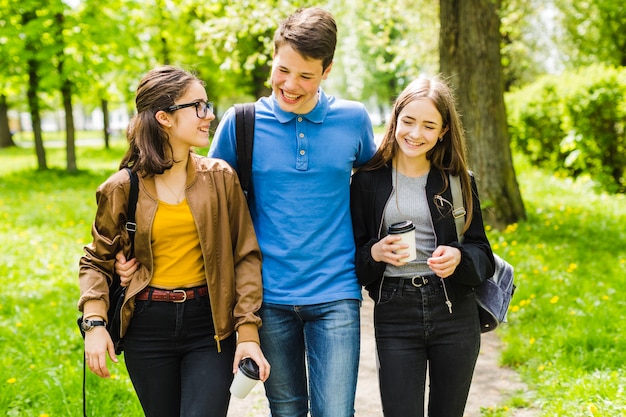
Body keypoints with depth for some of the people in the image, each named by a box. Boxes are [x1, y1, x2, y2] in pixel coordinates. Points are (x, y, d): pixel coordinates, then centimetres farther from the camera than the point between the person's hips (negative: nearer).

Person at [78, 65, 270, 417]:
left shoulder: (221, 177, -1)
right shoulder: (123, 188, -2)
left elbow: (246, 256, -1)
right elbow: (96, 260, 7)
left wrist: (248, 332, -8)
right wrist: (95, 322, -8)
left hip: (209, 325, 0)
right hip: (148, 326, 1)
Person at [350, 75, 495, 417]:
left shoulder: (458, 181, 4)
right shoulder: (367, 181, 1)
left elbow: (482, 252, 5)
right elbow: (352, 255, 4)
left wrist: (458, 258, -16)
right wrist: (375, 254, -17)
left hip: (455, 314, 2)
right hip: (395, 315, -1)